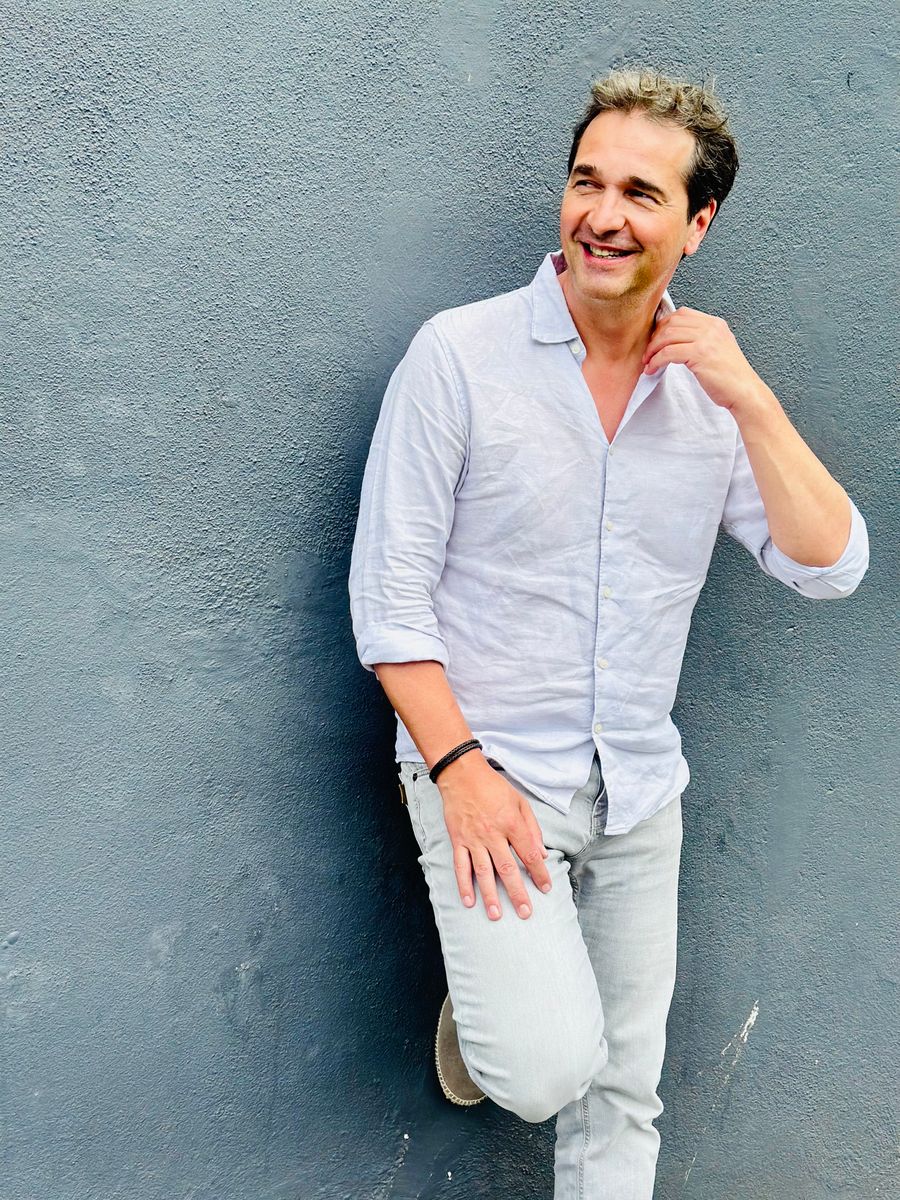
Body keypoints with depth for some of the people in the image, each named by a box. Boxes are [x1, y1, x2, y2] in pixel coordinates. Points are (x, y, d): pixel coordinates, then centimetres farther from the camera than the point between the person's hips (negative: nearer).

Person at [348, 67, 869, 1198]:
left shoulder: (711, 386, 3)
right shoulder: (462, 353, -9)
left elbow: (830, 568, -3)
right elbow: (388, 593, -10)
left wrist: (752, 401, -13)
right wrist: (462, 769, -17)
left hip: (639, 789, 4)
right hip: (487, 770, -4)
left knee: (623, 1090, 11)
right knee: (546, 1070, -16)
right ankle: (484, 983, 17)